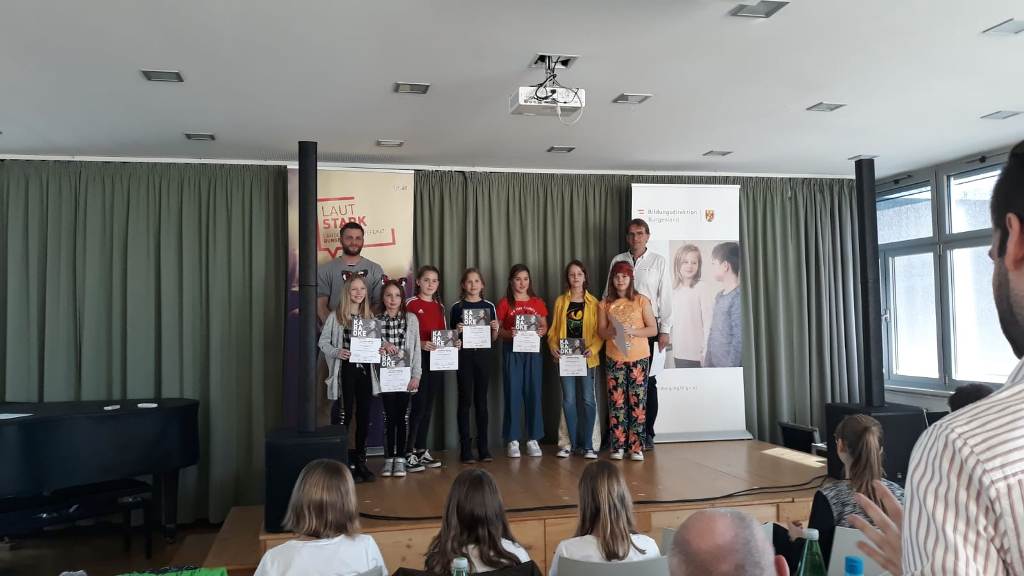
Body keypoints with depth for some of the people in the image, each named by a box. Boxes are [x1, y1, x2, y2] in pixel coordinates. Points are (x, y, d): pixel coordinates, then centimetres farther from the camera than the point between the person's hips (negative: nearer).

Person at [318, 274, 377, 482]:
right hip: (345, 370, -4)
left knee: (364, 415, 8)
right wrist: (337, 352, -18)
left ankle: (360, 459, 19)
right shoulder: (336, 316, -3)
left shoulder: (369, 316, 9)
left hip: (364, 369, 4)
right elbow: (323, 342, -2)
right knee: (345, 415, -5)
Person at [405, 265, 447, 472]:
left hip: (437, 360, 6)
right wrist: (421, 344, -24)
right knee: (418, 405, -8)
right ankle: (409, 453, -1)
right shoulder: (411, 304, -4)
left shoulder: (439, 306, 15)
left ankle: (422, 449, 18)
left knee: (429, 406, 10)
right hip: (418, 359, -6)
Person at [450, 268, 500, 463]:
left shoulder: (489, 306, 8)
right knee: (465, 400, -1)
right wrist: (457, 331, -15)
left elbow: (493, 338, 11)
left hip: (483, 354, 2)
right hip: (464, 355, -2)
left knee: (481, 401, 7)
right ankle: (465, 448, 4)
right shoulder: (457, 307, 3)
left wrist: (496, 328, -9)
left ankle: (483, 447, 13)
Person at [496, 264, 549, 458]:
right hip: (511, 351, -2)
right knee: (513, 394, -1)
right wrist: (508, 333, -19)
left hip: (532, 351, 2)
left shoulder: (537, 303, 9)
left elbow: (544, 326, 13)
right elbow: (497, 329, 0)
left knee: (533, 393, 2)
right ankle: (512, 440, 5)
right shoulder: (505, 303, 1)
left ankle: (533, 439, 10)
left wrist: (542, 331, -9)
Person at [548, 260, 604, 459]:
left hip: (586, 357, -1)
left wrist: (593, 348, -17)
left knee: (588, 399, -2)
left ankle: (587, 445, 6)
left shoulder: (593, 303, 4)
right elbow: (553, 329, 9)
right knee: (568, 399, 3)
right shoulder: (560, 301, 10)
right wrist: (552, 346, -8)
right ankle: (572, 443, 14)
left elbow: (599, 331, -1)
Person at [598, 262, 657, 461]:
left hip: (639, 358, -1)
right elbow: (600, 331, 7)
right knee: (616, 402, 0)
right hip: (614, 359, 1)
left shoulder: (642, 301, 2)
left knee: (637, 402, -1)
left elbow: (653, 329, -1)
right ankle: (618, 446, 6)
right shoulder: (605, 304, 7)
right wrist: (611, 332, -15)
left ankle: (636, 447, 5)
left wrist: (632, 331, -15)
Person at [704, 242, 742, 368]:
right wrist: (707, 364, 14)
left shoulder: (739, 298, -16)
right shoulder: (719, 296, 11)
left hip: (730, 368, -8)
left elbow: (739, 342, -18)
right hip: (715, 365, 8)